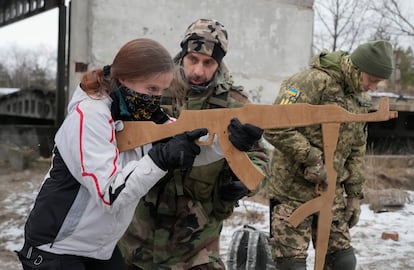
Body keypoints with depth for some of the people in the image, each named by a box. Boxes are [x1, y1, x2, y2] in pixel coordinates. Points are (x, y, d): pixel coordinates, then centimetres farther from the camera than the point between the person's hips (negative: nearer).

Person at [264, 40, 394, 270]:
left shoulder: (360, 99, 11)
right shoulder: (315, 82, -16)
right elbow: (275, 128, -23)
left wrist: (354, 194, 13)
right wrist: (311, 159, -20)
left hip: (332, 191, 8)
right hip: (294, 190, -7)